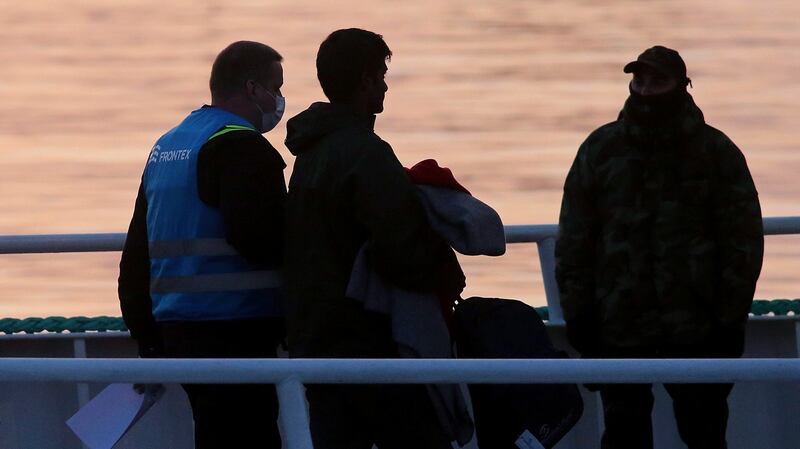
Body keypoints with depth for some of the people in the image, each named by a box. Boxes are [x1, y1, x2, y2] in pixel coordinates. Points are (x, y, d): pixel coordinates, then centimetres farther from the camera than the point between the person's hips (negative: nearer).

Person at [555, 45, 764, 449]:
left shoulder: (716, 151, 1)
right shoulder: (601, 150, 5)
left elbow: (743, 238, 2)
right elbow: (574, 239, 7)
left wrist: (731, 315, -3)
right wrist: (578, 312, 2)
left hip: (696, 327, -1)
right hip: (617, 322, 2)